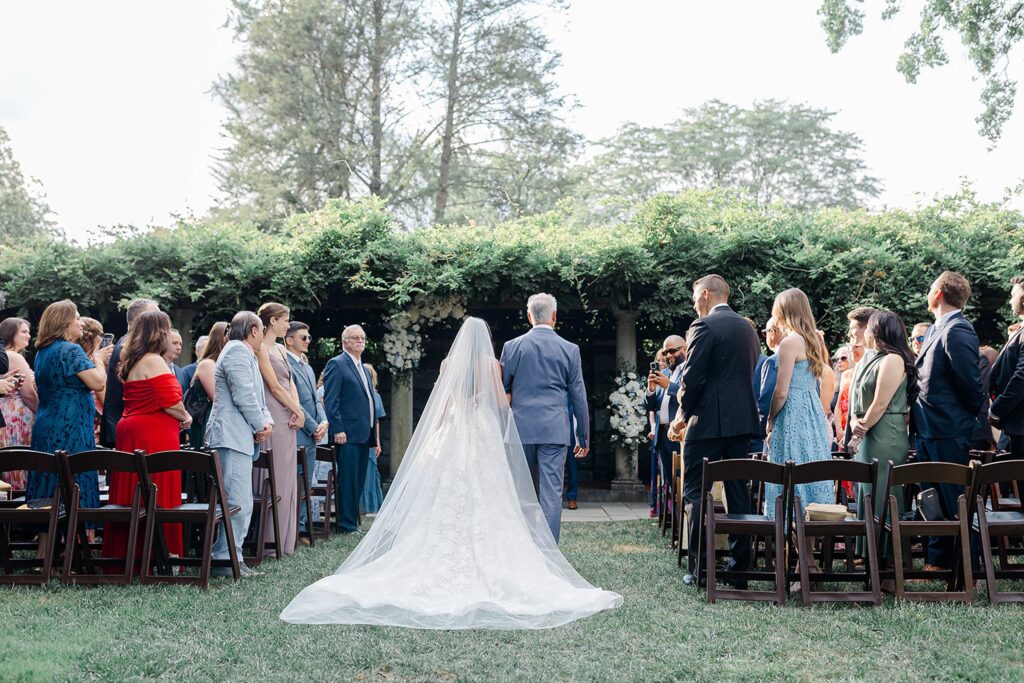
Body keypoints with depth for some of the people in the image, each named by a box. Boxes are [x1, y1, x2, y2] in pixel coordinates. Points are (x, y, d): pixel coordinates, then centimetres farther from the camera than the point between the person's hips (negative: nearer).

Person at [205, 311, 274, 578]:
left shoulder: (247, 355, 24)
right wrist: (260, 427, -6)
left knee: (241, 503, 13)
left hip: (240, 439, 11)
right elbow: (244, 396, -17)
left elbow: (256, 397, 25)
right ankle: (226, 560, -12)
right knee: (238, 503, -13)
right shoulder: (237, 351, -9)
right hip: (232, 437, -11)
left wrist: (268, 421, 6)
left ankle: (229, 556, 17)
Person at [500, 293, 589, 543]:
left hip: (520, 429, 2)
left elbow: (501, 392, 7)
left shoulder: (512, 346, 2)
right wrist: (584, 437, 11)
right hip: (555, 431, -1)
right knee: (551, 494, -2)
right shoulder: (570, 350, 1)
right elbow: (579, 397, 4)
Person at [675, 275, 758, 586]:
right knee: (738, 492, 10)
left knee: (695, 492, -1)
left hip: (709, 421, -7)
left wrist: (685, 414, 0)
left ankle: (700, 568, -3)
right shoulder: (748, 328, 15)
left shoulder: (705, 326, -10)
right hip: (743, 421, 8)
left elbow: (692, 377, -14)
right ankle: (740, 566, 12)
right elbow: (753, 376, 17)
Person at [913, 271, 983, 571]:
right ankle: (938, 560, 26)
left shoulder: (956, 332, -17)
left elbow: (971, 383, -18)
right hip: (930, 430, 10)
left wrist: (968, 417, -5)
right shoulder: (937, 330, 13)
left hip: (948, 432, -10)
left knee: (954, 502, -1)